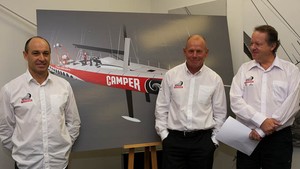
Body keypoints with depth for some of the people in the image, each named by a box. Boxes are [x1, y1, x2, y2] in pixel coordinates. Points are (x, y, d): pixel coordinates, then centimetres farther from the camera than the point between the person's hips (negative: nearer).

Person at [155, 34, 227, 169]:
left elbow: (220, 113, 7)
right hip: (174, 138, 0)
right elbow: (161, 107, 5)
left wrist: (214, 139, 4)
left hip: (203, 139, 1)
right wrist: (163, 133, 1)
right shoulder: (171, 75, 1)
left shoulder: (215, 79, 1)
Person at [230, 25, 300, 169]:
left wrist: (262, 131, -12)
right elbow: (235, 101, -5)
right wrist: (261, 121, -17)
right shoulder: (244, 69, 5)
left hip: (279, 137, -1)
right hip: (247, 137, 2)